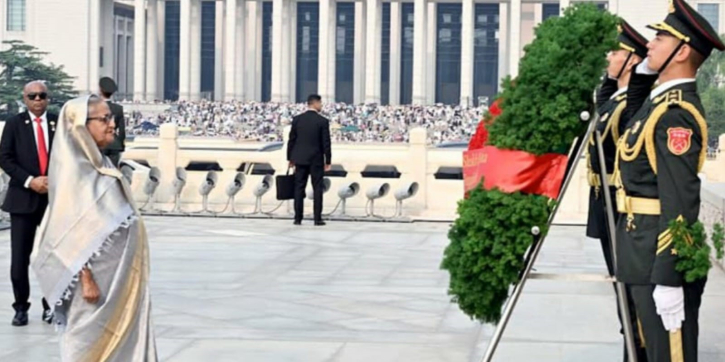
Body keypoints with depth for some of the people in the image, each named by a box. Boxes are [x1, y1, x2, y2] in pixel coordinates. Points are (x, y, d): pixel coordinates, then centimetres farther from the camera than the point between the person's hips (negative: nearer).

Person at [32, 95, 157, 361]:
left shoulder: (102, 164, 11)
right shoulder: (73, 168, -15)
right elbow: (73, 230, -18)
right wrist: (86, 279, -21)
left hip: (119, 271, 9)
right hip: (98, 274, -9)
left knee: (122, 338, 11)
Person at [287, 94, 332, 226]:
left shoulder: (297, 119, 0)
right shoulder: (323, 121, -9)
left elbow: (291, 140, 3)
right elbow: (326, 143, -8)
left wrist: (290, 158, 12)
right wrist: (328, 161, 0)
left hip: (300, 159, 3)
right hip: (316, 159, -3)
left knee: (299, 188, 6)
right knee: (317, 189, 2)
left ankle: (298, 218, 4)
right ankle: (317, 218, 0)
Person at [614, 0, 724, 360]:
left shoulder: (676, 112, -18)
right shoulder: (660, 100, 11)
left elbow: (680, 202, -24)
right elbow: (633, 124, 36)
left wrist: (668, 278, -26)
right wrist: (641, 73, 20)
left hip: (661, 260, -10)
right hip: (647, 252, 10)